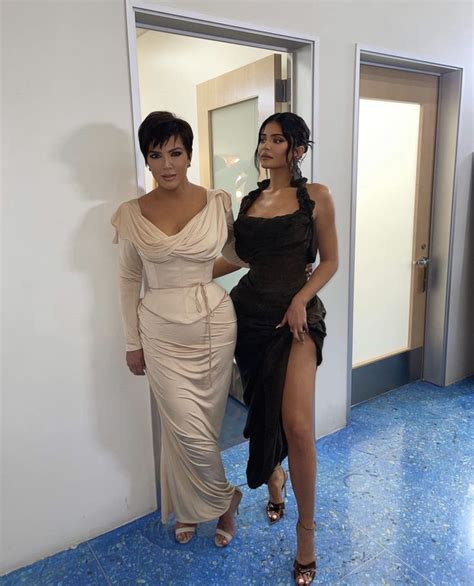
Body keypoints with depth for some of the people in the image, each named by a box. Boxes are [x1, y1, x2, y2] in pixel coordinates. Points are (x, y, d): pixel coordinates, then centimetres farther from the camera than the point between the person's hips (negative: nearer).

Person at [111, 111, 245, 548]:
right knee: (188, 430, 2)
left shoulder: (217, 203, -4)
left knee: (204, 425, 11)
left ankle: (192, 507, 38)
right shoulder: (132, 215, -3)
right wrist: (133, 342, 5)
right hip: (161, 331, 0)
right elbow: (129, 280, 4)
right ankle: (224, 498, 32)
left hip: (213, 323, 0)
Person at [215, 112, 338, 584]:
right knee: (262, 407, 13)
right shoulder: (250, 200, 11)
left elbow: (330, 261, 1)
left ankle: (306, 531, 8)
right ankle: (274, 478, 44)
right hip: (249, 310, 4)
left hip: (295, 314, -4)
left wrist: (300, 300, -13)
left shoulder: (315, 196, -1)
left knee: (297, 424, -14)